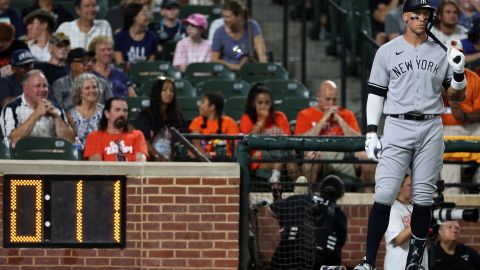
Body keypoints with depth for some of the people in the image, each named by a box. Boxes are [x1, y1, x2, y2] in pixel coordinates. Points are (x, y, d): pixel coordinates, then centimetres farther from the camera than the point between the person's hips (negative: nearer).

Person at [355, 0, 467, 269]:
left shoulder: (441, 53, 9)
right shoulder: (387, 52, 5)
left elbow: (457, 97, 11)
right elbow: (376, 93, 6)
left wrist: (458, 73, -9)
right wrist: (371, 133, -2)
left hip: (431, 129, 2)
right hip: (397, 127, -2)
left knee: (424, 197, 3)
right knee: (384, 195, -11)